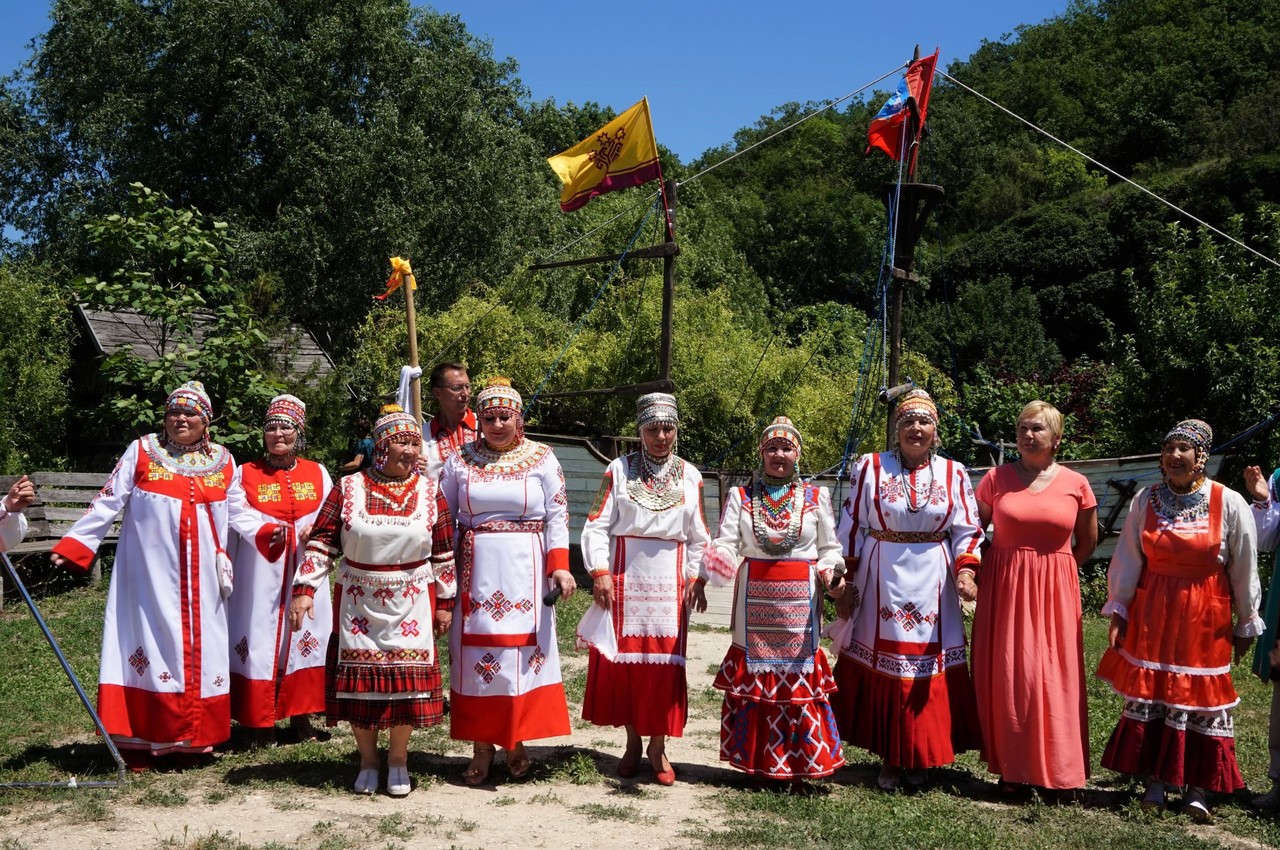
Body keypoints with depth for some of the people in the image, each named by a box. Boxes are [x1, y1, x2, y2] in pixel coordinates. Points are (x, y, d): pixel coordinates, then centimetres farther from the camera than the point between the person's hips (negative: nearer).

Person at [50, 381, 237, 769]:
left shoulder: (223, 462, 9)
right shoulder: (142, 452, 2)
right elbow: (107, 503, -1)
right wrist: (73, 545, -7)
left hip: (201, 581, 2)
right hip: (149, 576, -2)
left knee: (199, 649, 4)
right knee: (151, 644, -3)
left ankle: (190, 740, 14)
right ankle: (139, 742, 4)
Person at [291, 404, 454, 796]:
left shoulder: (430, 492, 2)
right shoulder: (348, 489, -1)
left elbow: (444, 554, 6)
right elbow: (321, 543, -2)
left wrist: (445, 601, 5)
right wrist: (304, 589, -10)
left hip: (411, 605, 0)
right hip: (358, 603, 0)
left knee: (407, 677, -1)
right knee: (359, 677, 4)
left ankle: (398, 759, 16)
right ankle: (368, 760, 21)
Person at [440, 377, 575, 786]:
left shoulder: (542, 459, 3)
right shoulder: (461, 460, 7)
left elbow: (558, 516, -1)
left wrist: (559, 565, -11)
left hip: (524, 574, -1)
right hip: (476, 572, 1)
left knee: (523, 651, 1)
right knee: (476, 653, 3)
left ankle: (516, 741, 15)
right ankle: (482, 746, 13)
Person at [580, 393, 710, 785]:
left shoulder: (690, 476, 7)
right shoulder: (619, 470, 1)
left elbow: (699, 538, 9)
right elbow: (597, 525, -2)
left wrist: (695, 579, 1)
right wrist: (599, 573, -11)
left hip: (669, 583, 1)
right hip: (625, 579, -1)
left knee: (665, 663, 1)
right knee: (624, 659, 3)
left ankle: (658, 745, 14)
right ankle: (633, 741, 19)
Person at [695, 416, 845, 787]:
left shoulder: (816, 497, 7)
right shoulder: (740, 496, 6)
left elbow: (831, 548, 9)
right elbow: (725, 543, -4)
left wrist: (828, 568, -13)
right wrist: (706, 574, -23)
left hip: (799, 601, 0)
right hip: (755, 599, 0)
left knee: (800, 678, -1)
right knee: (753, 677, 4)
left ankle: (798, 767, 9)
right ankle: (756, 764, 15)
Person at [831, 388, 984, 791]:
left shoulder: (953, 473, 6)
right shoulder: (870, 467, 2)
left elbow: (967, 531, 7)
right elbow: (851, 527, 4)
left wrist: (964, 569, -11)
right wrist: (847, 581, 0)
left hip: (931, 583, 1)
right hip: (881, 581, -1)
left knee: (928, 671, 3)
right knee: (880, 666, 2)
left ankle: (920, 758, 18)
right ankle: (888, 759, 15)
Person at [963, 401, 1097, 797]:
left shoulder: (1076, 484, 2)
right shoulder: (997, 478, 1)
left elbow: (1088, 542, 13)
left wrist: (1056, 572, 9)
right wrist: (967, 570, -11)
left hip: (1054, 591, 0)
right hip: (1003, 587, 0)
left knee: (1054, 677, 3)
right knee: (1007, 674, 1)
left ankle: (1054, 767, 16)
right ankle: (1012, 768, 12)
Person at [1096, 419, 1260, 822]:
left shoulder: (1229, 504, -7)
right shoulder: (1145, 500, -1)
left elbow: (1244, 569, 0)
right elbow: (1127, 560, 4)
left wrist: (1246, 623, 5)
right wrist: (1117, 611, 3)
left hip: (1205, 619, -2)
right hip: (1151, 614, 2)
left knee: (1202, 698, 3)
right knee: (1148, 695, 4)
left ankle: (1197, 786, 14)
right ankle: (1154, 780, 15)